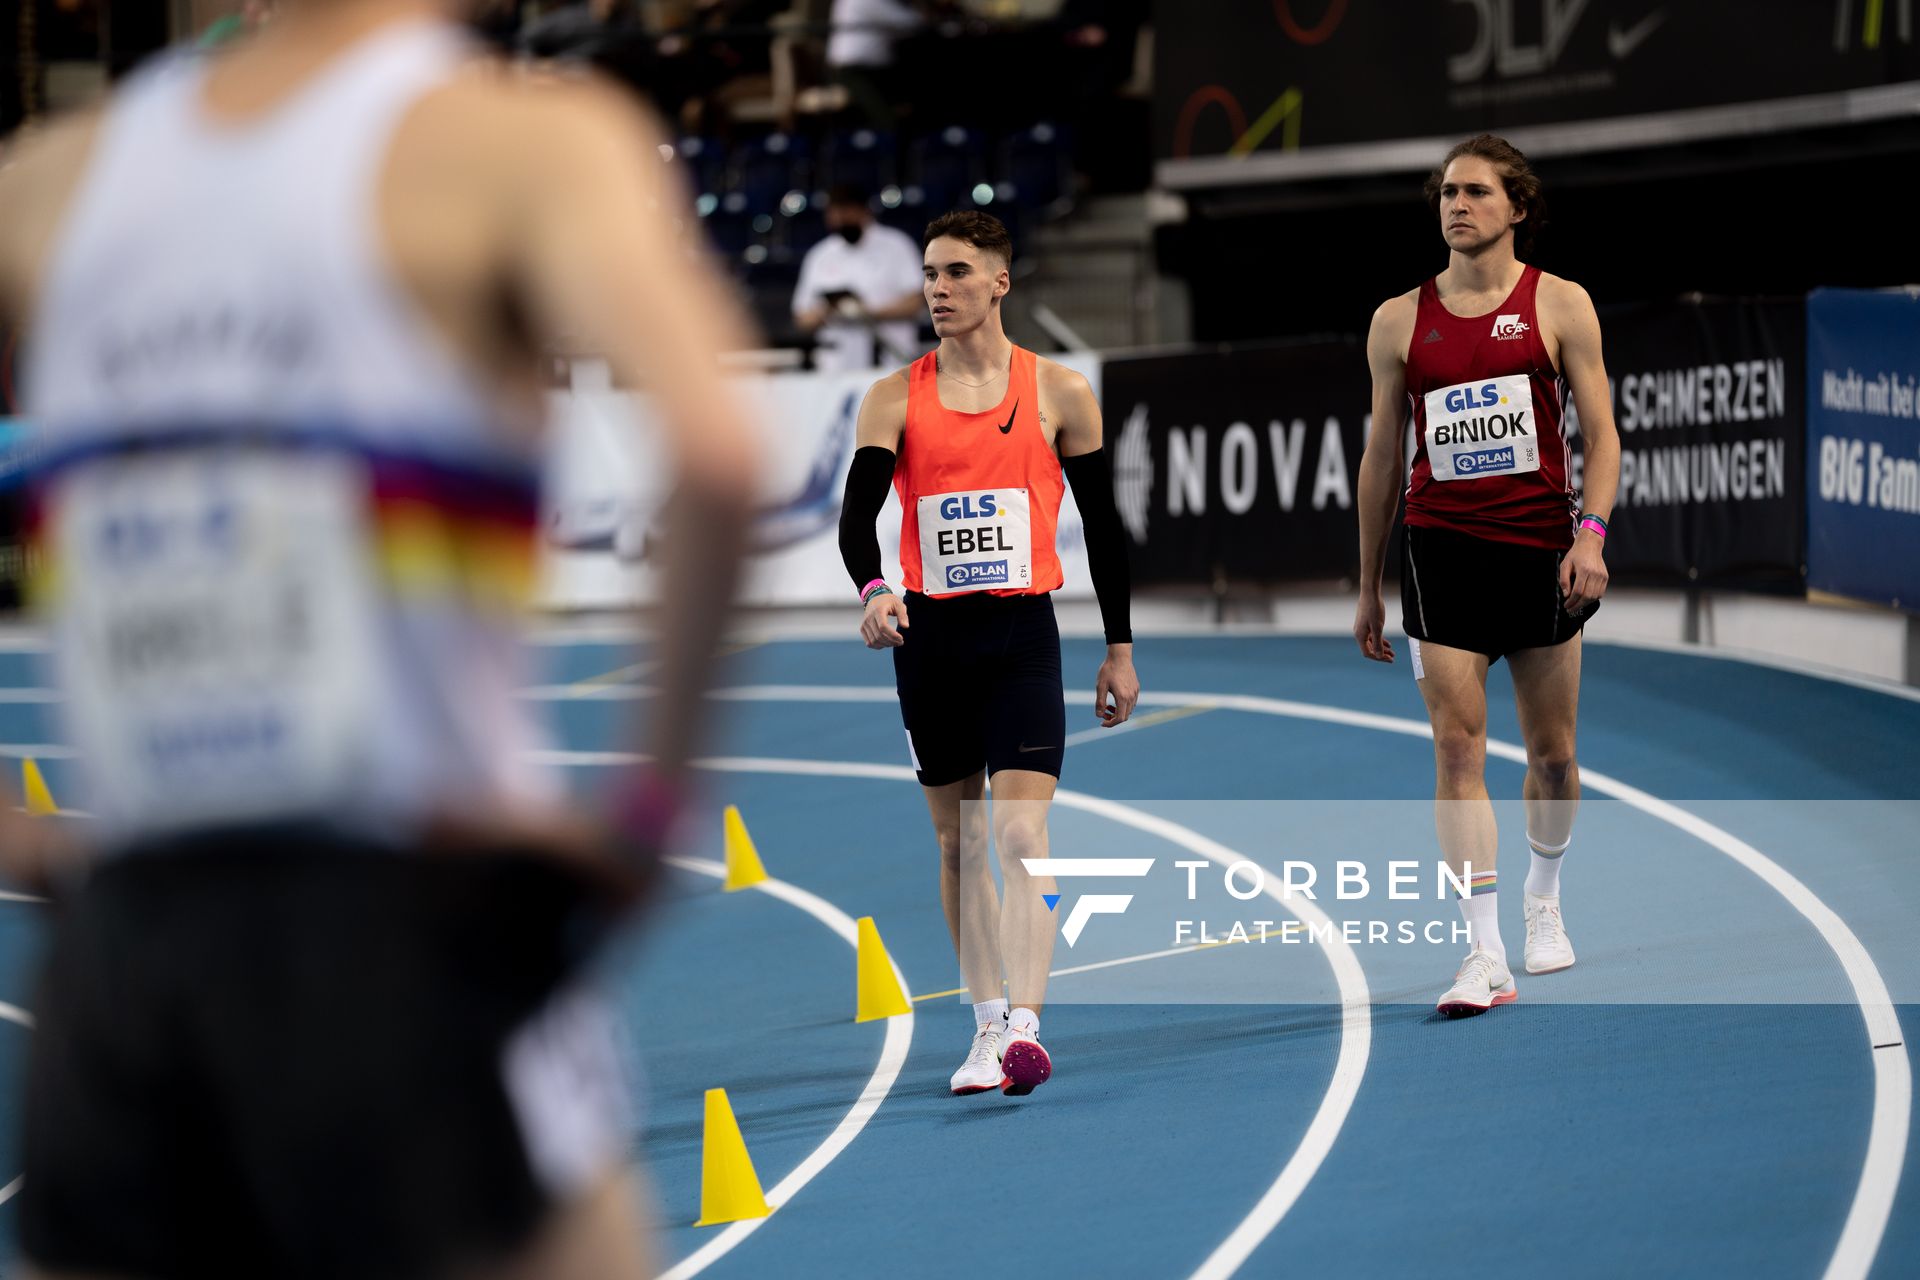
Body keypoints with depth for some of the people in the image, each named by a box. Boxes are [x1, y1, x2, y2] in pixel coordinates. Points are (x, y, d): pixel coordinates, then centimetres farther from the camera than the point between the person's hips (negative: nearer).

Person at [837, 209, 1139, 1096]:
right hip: (929, 636, 3)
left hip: (1022, 633, -2)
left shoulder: (1058, 392, 1)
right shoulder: (895, 399, 2)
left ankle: (1025, 1026, -23)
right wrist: (872, 589, -30)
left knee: (1021, 834, -15)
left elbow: (1104, 523, 7)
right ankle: (988, 1024, 20)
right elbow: (858, 512, -8)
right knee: (958, 840, 10)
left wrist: (1120, 649, 7)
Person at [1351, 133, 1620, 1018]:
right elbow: (1382, 456, 12)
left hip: (1539, 547, 0)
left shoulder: (1560, 306, 2)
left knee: (1551, 750, 10)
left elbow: (1601, 433, 1)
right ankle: (1484, 954, -14)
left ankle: (1545, 901, 36)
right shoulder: (1399, 321, 6)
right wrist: (1367, 588, 12)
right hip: (1441, 547, 0)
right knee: (1458, 746, -11)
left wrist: (1591, 533, -15)